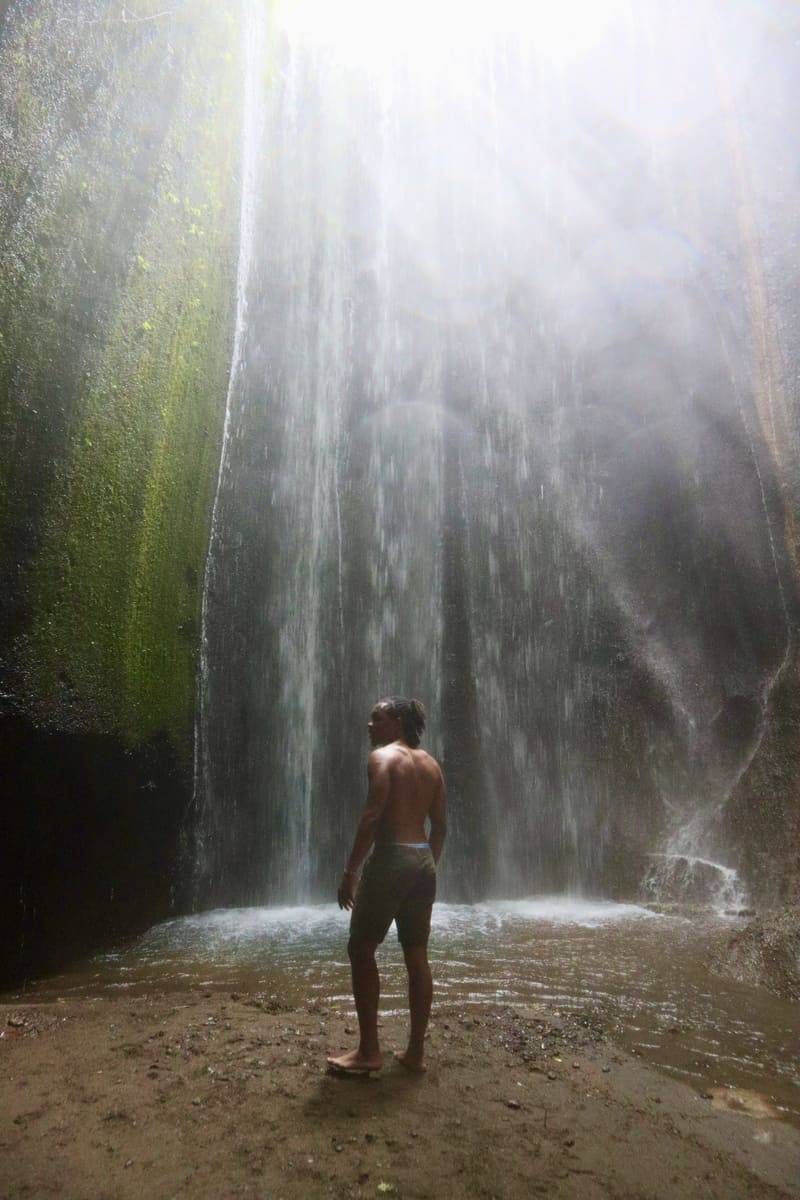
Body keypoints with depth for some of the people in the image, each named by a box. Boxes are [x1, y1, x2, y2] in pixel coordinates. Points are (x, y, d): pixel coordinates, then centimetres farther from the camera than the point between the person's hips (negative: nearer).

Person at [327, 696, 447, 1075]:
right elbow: (440, 825, 14)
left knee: (361, 950, 5)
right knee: (417, 956, 12)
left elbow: (372, 816, -18)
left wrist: (350, 870, -16)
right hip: (423, 860, 7)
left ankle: (368, 1051, 9)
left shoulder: (382, 756, -8)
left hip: (391, 858, -7)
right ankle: (416, 1051, 18)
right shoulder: (431, 764, 14)